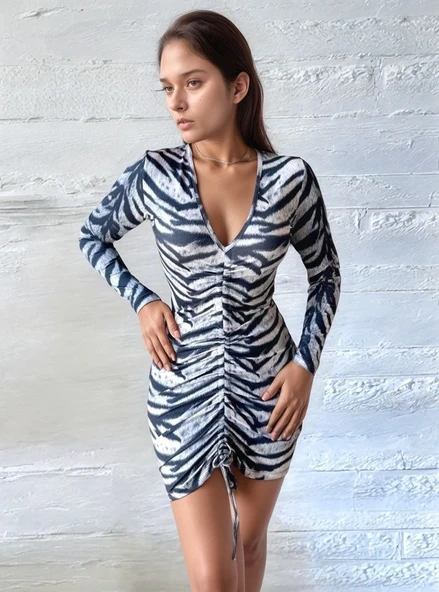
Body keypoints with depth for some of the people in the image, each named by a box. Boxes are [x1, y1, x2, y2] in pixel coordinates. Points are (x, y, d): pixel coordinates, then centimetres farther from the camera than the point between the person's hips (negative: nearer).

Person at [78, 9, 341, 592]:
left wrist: (307, 363, -6)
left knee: (250, 536, 22)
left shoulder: (290, 177, -11)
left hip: (267, 384, 1)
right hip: (184, 388, -1)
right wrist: (142, 301, -6)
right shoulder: (153, 175, -11)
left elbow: (326, 273, 3)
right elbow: (92, 237, 7)